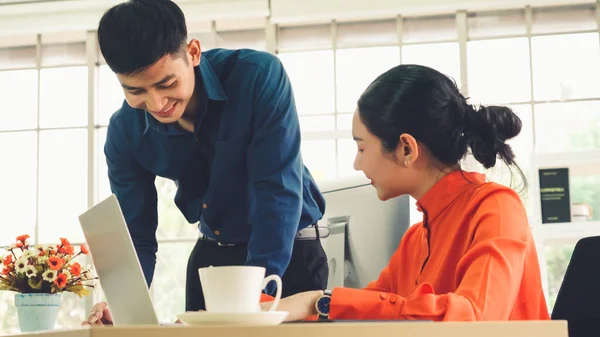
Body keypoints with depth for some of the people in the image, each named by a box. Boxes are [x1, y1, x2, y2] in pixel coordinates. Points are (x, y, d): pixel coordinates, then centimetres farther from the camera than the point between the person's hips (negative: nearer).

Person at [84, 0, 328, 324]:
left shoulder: (258, 76, -27)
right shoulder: (125, 132, -14)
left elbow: (279, 190, -30)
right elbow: (135, 237, -9)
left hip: (289, 249, -3)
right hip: (211, 252, 4)